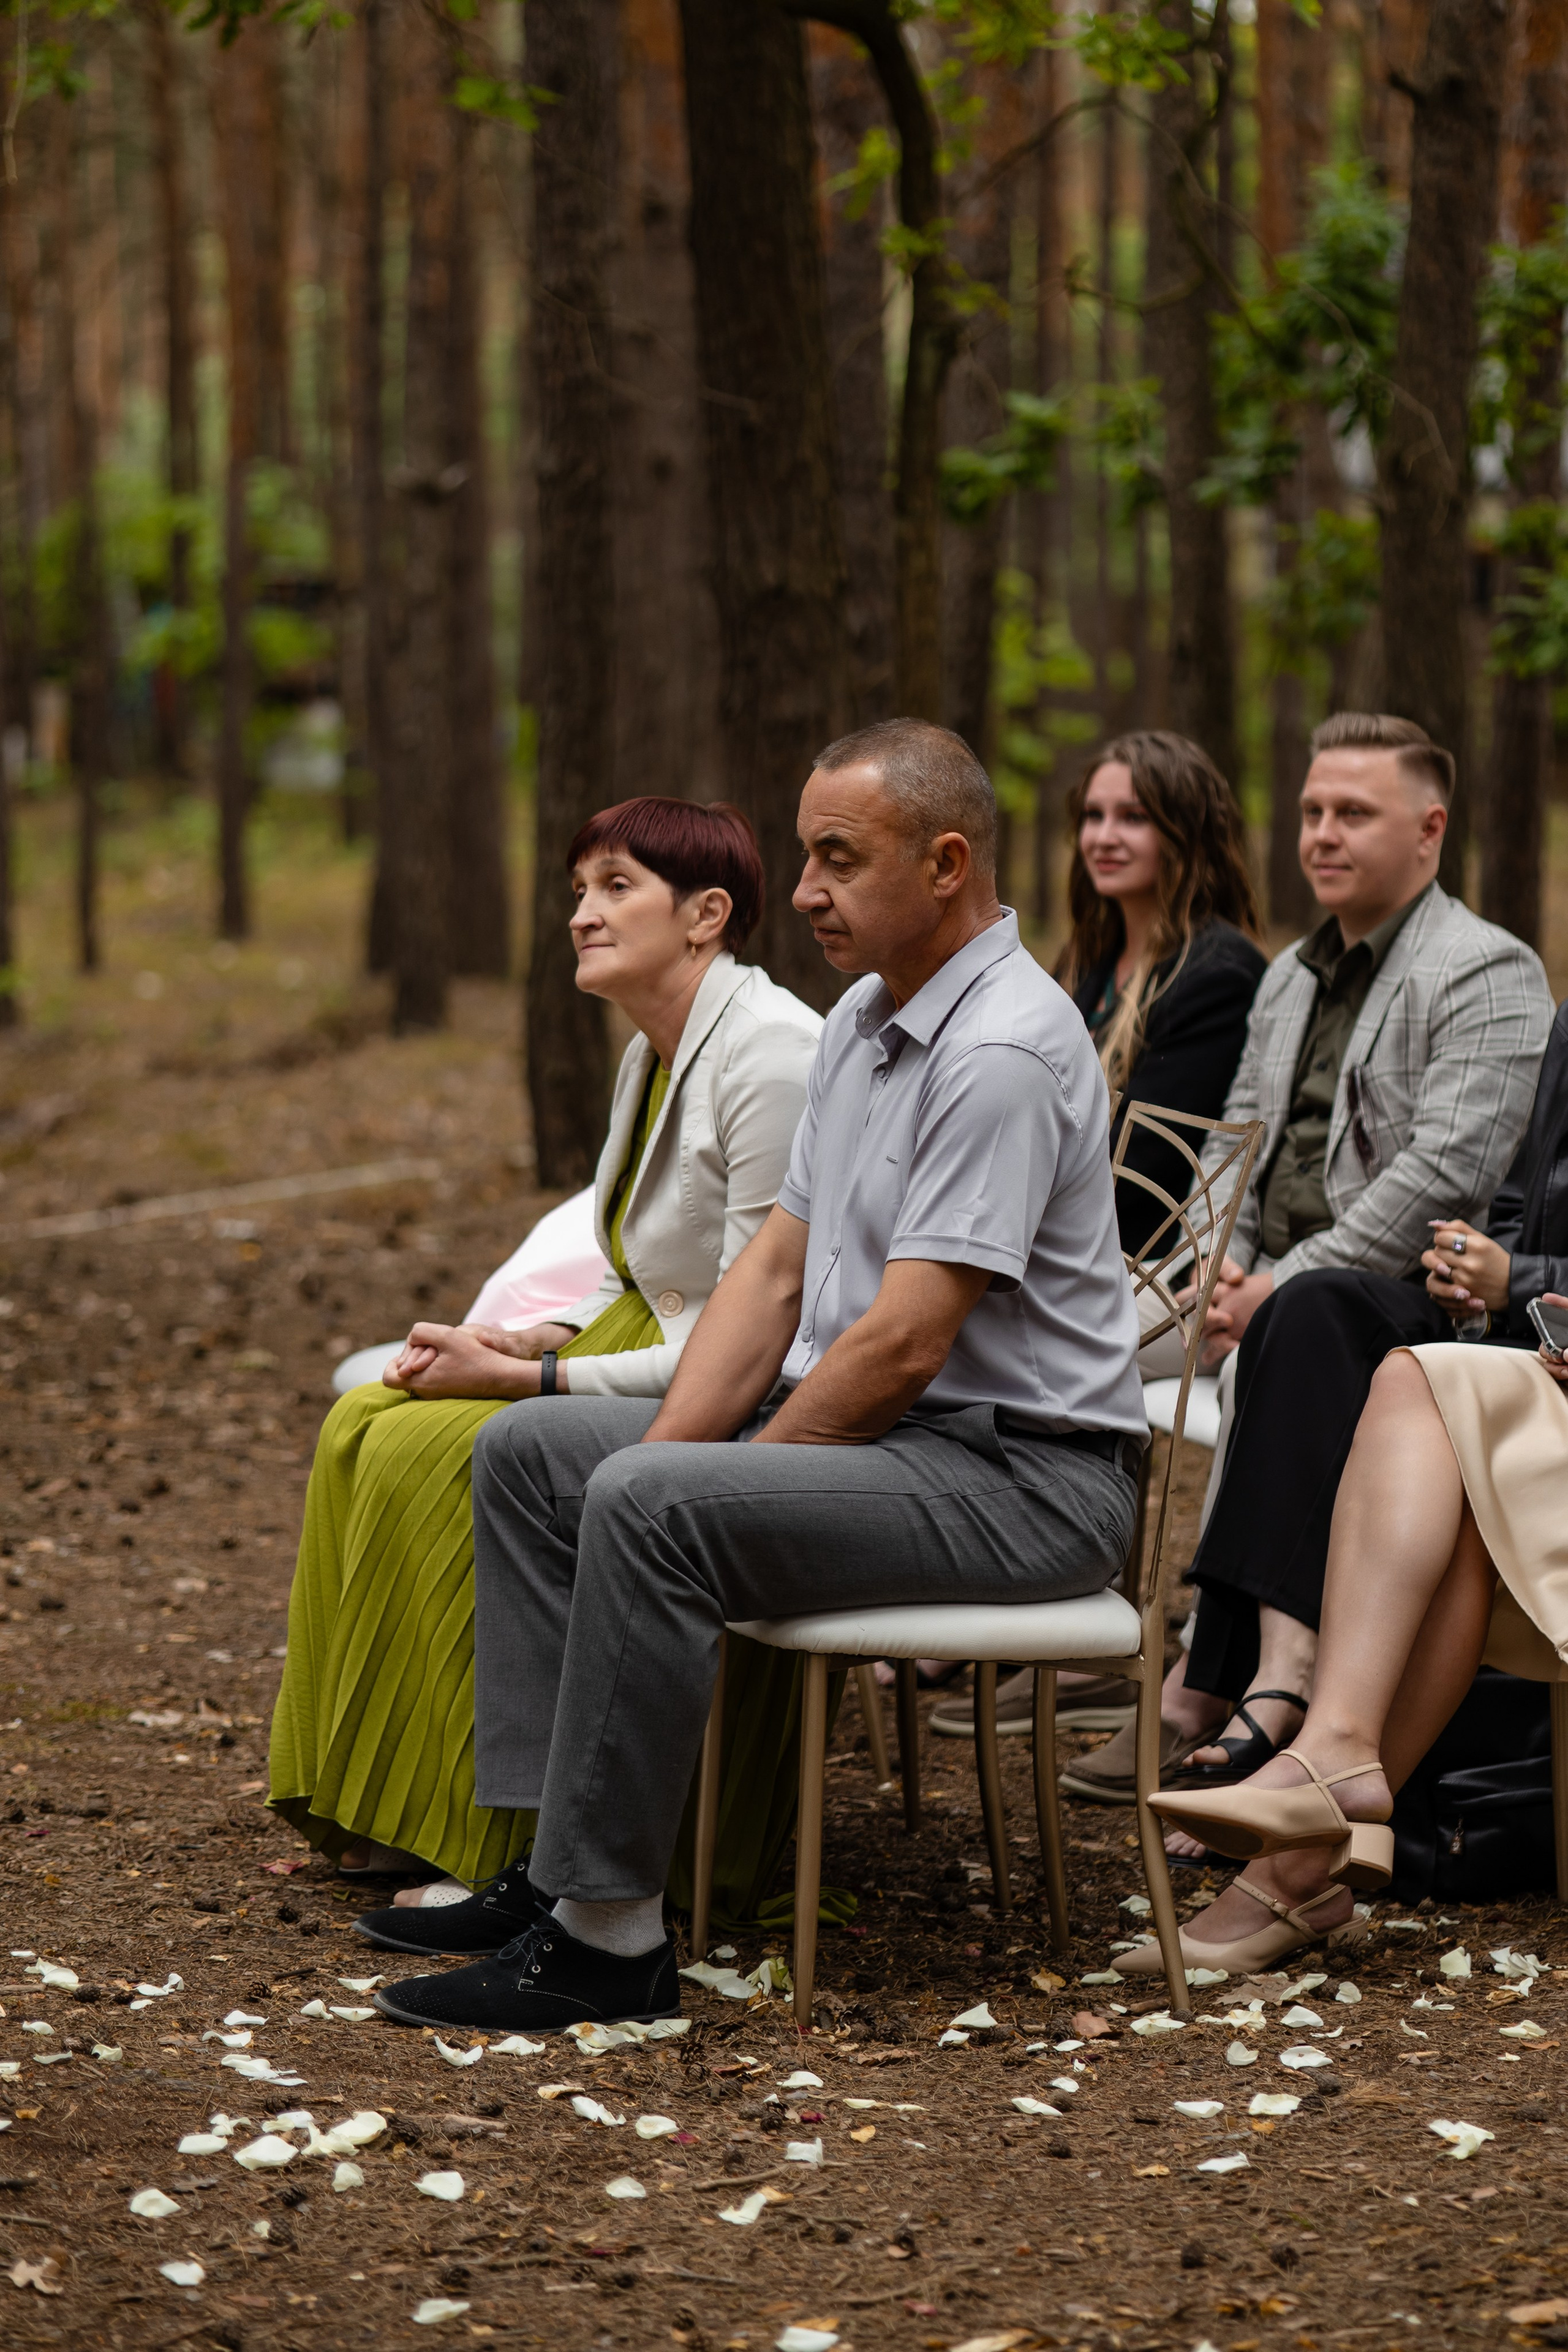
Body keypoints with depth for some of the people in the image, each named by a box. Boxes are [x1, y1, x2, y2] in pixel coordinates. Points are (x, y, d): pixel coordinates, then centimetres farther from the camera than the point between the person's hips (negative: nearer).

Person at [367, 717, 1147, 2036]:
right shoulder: (864, 1021, 13)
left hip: (1018, 1473, -10)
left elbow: (904, 1342, -23)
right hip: (870, 1429, 10)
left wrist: (681, 1479, -14)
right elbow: (779, 1268, 14)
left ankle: (605, 1938, -24)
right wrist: (671, 1443, -1)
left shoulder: (1005, 1051, -19)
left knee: (652, 1513, -29)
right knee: (528, 1454, 5)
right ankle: (548, 1851, 1)